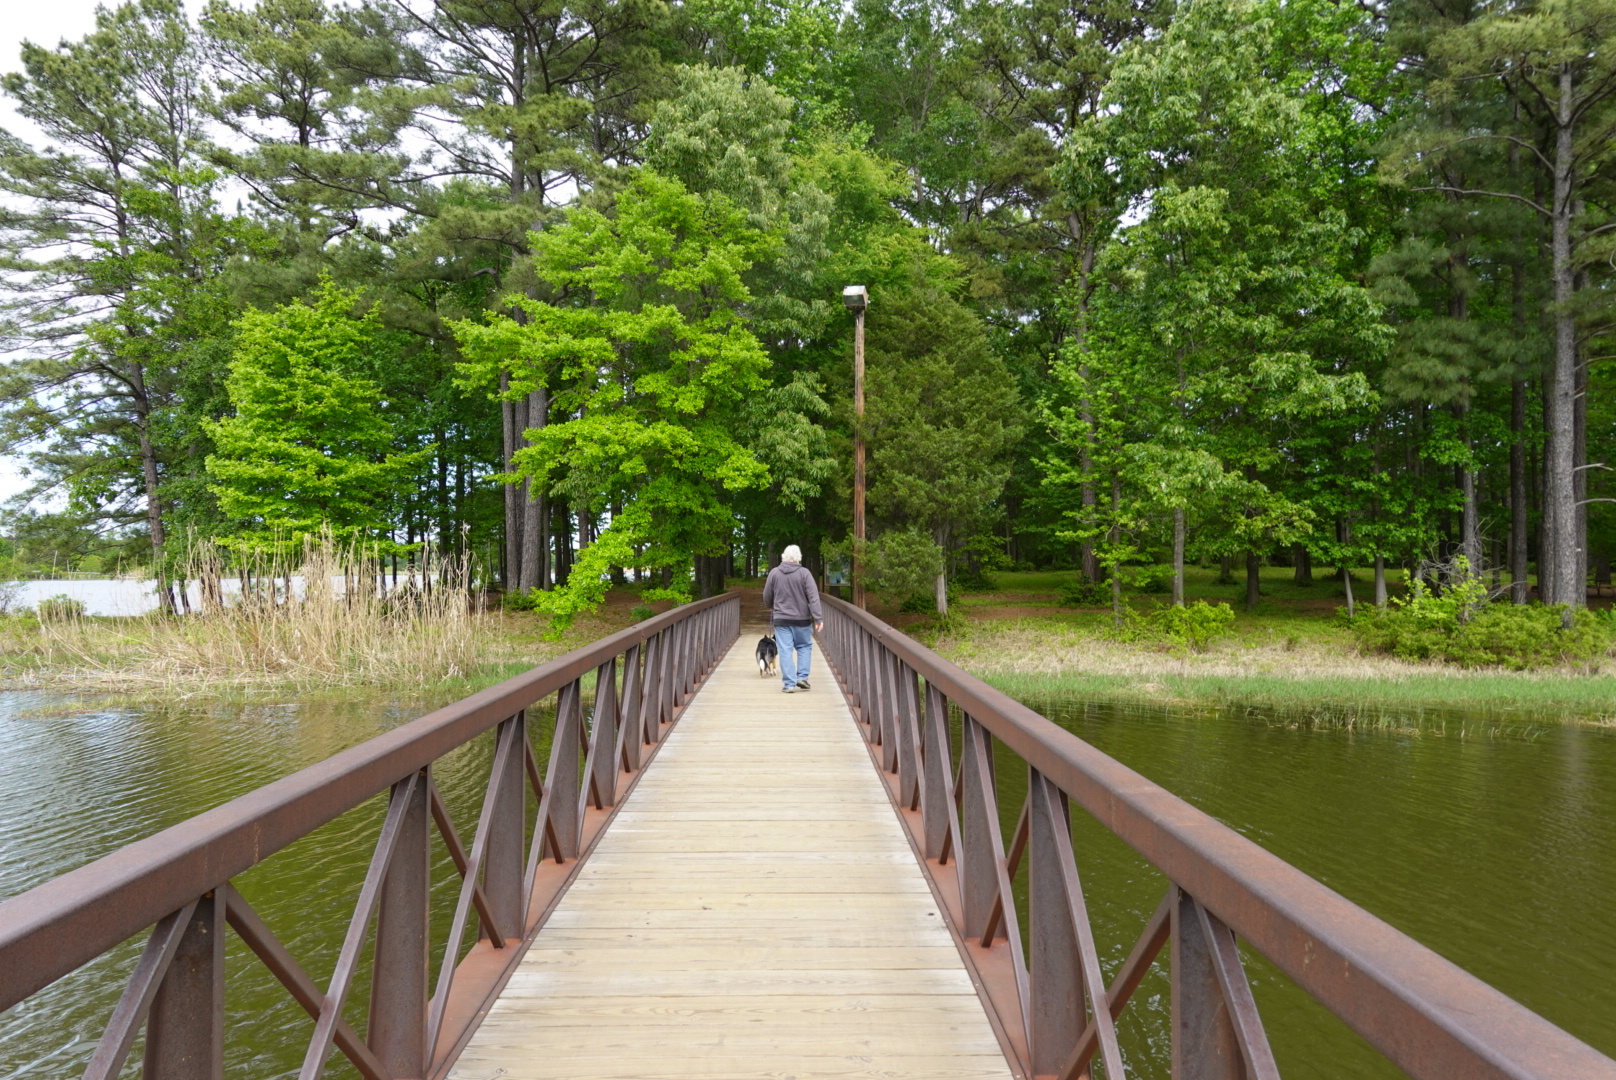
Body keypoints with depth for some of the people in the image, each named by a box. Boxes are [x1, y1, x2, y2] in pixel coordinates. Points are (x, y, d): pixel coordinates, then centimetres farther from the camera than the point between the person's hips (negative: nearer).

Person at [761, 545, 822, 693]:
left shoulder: (774, 573, 0)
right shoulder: (804, 573, -6)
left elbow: (767, 597, 9)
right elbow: (813, 597, -11)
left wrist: (771, 608, 30)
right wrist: (818, 618, -11)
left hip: (781, 619, 1)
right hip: (802, 619, -1)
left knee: (785, 650, 2)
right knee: (805, 647, 16)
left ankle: (789, 683, 0)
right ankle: (802, 677, 8)